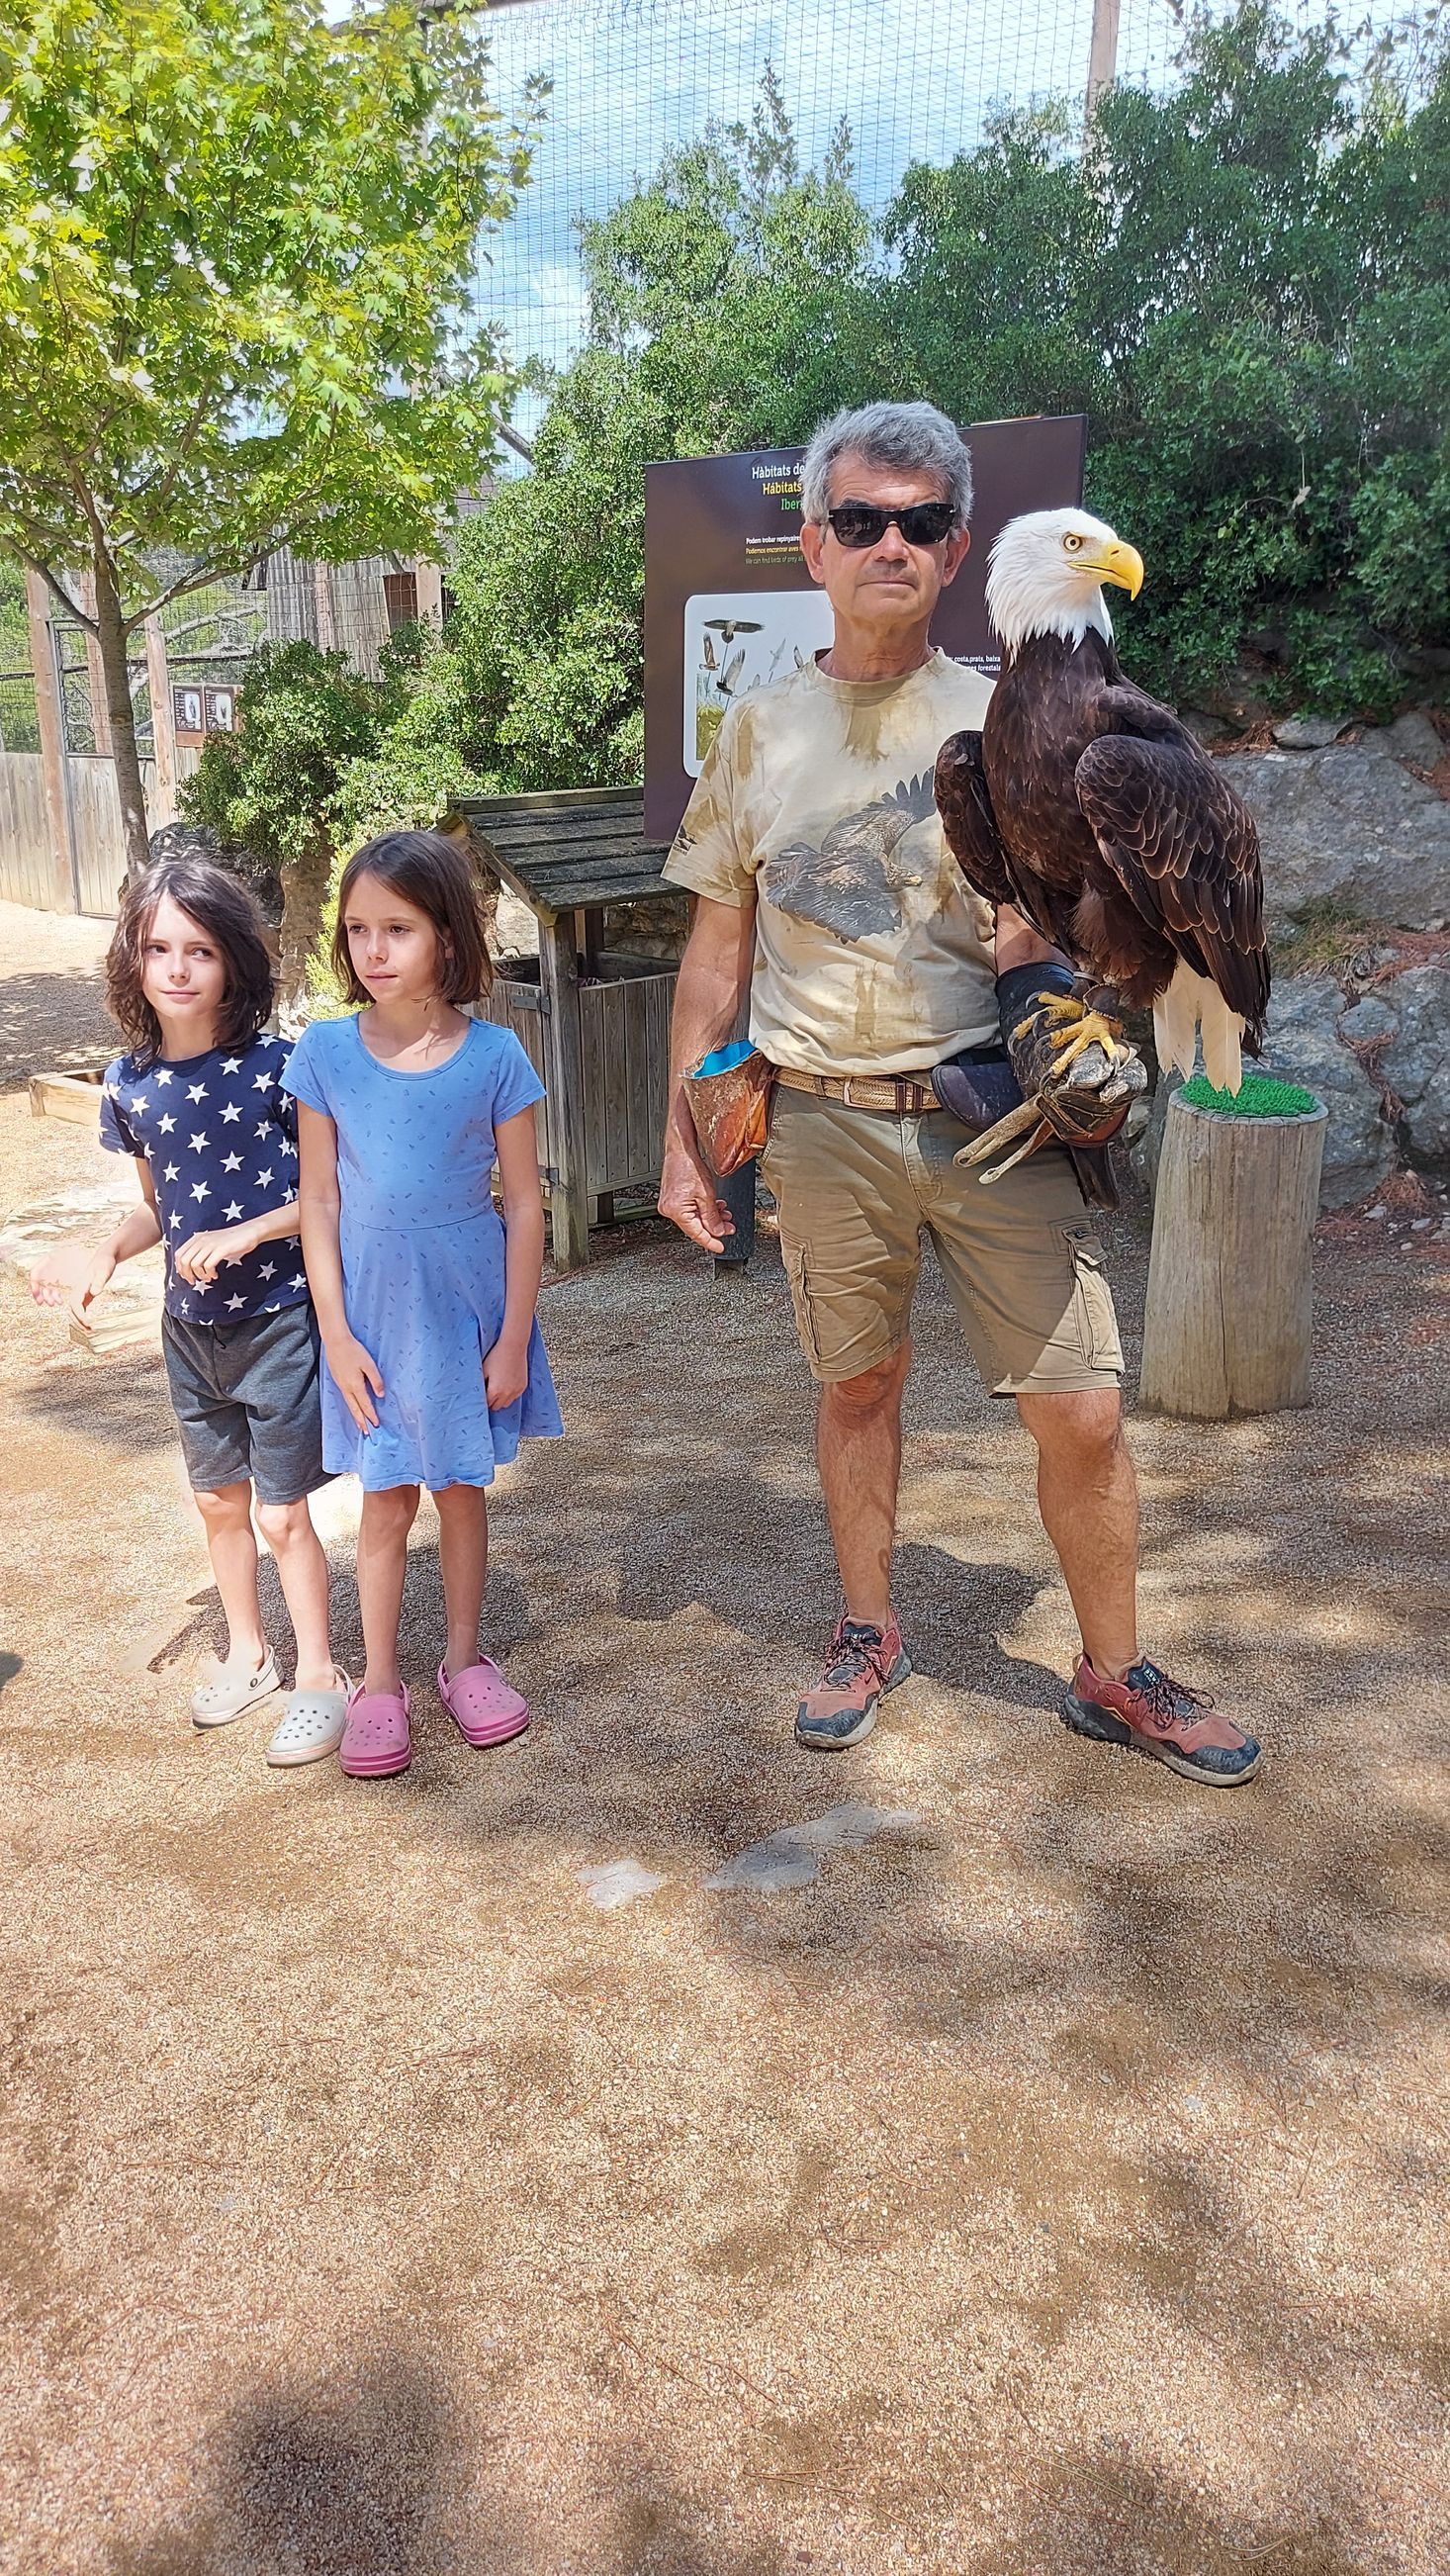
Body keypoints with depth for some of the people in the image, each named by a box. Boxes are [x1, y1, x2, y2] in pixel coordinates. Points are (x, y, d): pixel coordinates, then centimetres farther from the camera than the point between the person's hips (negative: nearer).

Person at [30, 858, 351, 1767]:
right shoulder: (129, 1083, -1)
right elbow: (159, 1207, 10)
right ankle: (248, 1654, 39)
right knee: (219, 1500, 19)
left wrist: (245, 1235, -23)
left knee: (282, 1512, 4)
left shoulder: (274, 1067, -16)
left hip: (278, 1322, -5)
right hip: (191, 1326, 5)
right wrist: (103, 1253, -7)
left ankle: (319, 1674, 23)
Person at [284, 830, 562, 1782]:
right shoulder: (325, 1053, -7)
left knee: (462, 1487, 13)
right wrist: (336, 1332, -5)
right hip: (374, 1310, 0)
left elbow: (525, 1205, -5)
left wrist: (512, 1339, -6)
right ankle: (380, 1684, 24)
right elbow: (320, 1204, -2)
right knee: (386, 1499, 8)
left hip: (468, 1303, 0)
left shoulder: (493, 1056, -10)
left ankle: (465, 1657, 32)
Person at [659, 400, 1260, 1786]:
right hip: (823, 1124, 1)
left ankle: (1113, 1675, 19)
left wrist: (1053, 927, -12)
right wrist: (682, 1133, 6)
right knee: (858, 1385, 12)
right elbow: (717, 952, 10)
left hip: (991, 1114, 0)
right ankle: (868, 1636, 33)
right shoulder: (760, 733, 7)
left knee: (1083, 1411, -2)